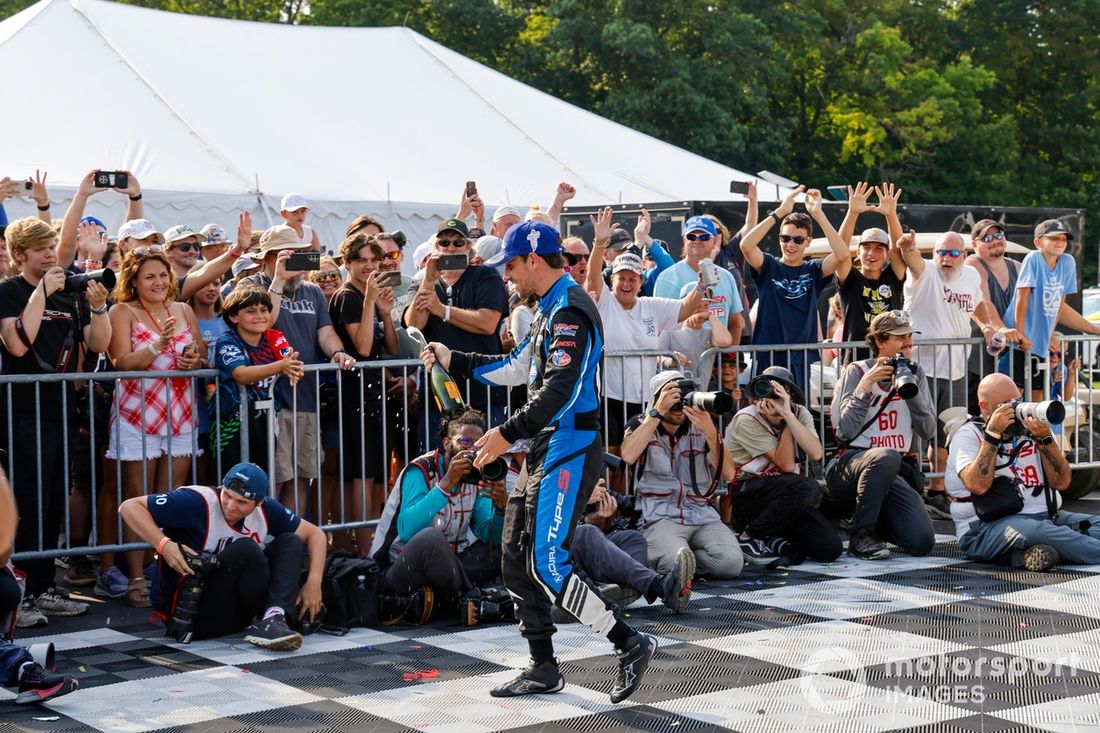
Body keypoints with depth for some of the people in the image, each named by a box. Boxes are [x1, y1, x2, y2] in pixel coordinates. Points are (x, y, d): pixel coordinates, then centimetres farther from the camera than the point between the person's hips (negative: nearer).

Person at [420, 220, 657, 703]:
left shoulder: (570, 310, -15)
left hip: (569, 452, -11)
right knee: (517, 561, 11)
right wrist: (452, 361, 29)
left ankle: (630, 643, -5)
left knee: (547, 566, -14)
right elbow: (516, 368, 28)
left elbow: (560, 391, -25)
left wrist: (508, 433, -26)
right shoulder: (550, 310, 18)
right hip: (543, 451, 11)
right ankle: (543, 670, 19)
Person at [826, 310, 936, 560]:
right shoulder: (857, 371, -2)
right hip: (849, 463, -5)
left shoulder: (914, 373, 11)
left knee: (922, 542, -13)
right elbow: (846, 431, -13)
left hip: (892, 474, 5)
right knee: (887, 456, -40)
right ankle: (860, 534, -21)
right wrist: (865, 385, -18)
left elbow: (927, 431, 2)